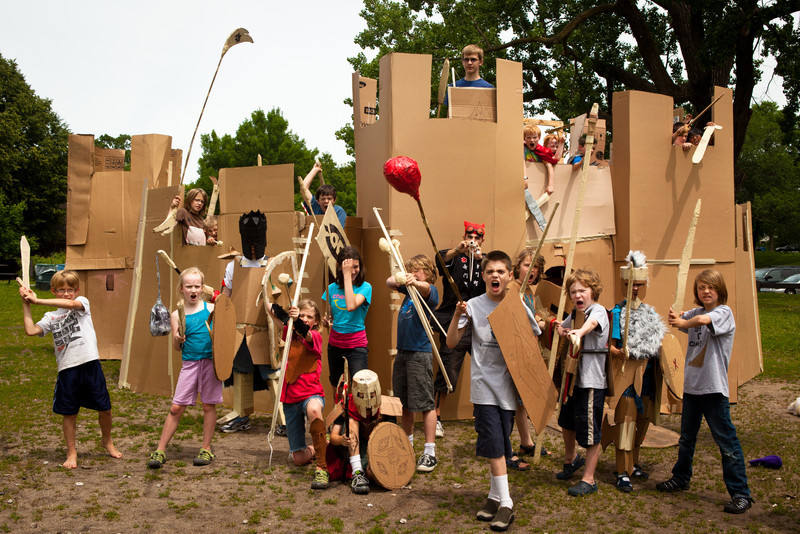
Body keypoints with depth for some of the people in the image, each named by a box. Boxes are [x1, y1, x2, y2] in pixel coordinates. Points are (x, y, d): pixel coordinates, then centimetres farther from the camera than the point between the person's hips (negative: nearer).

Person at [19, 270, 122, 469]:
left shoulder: (83, 302, 4)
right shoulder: (50, 317, 11)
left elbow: (70, 303, -19)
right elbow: (31, 330, -5)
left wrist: (38, 300, -17)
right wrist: (26, 304, -4)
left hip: (90, 365, -2)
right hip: (67, 369, 2)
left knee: (104, 408, 7)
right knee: (69, 413, 8)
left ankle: (107, 441, 32)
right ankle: (71, 452, 24)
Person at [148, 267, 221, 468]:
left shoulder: (211, 308, 2)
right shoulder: (177, 314, 4)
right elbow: (176, 348, 5)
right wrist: (178, 340, -16)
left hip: (210, 361, 0)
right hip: (189, 363, 1)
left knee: (209, 406, 6)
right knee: (176, 408, 1)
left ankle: (206, 449, 19)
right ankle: (160, 450, 11)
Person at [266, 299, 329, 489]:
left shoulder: (316, 336, -4)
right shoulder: (290, 334, 9)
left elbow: (307, 334, -30)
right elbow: (272, 308, 7)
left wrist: (297, 322, -49)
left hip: (311, 393, -5)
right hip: (290, 398, 5)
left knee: (313, 409, -45)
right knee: (299, 460, 6)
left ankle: (322, 468, -38)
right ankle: (318, 448, 41)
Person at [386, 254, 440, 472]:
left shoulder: (430, 290, -6)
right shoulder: (409, 289, 14)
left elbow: (426, 289, -28)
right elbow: (390, 282, 4)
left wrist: (415, 282, -52)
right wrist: (397, 279, -21)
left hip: (420, 353, -7)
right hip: (402, 351, 8)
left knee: (425, 403, -6)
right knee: (404, 402, 15)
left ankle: (430, 452, -1)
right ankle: (408, 444, 29)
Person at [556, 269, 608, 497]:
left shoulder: (598, 310, -15)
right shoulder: (575, 313, 10)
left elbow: (592, 323, -38)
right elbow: (563, 329, 24)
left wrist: (579, 332, -60)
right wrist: (562, 331, -1)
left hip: (593, 380, -8)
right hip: (574, 377, 9)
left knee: (590, 432, 0)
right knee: (566, 420, 24)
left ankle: (589, 480, 13)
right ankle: (570, 458, 48)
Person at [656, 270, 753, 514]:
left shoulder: (724, 312, -11)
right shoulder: (694, 313, 10)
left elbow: (702, 320, -29)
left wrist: (682, 323, -11)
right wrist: (675, 316, -12)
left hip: (714, 387, -7)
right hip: (691, 385, 7)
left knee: (726, 441, -2)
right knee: (686, 438, 20)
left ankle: (741, 494, 7)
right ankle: (680, 478, 36)